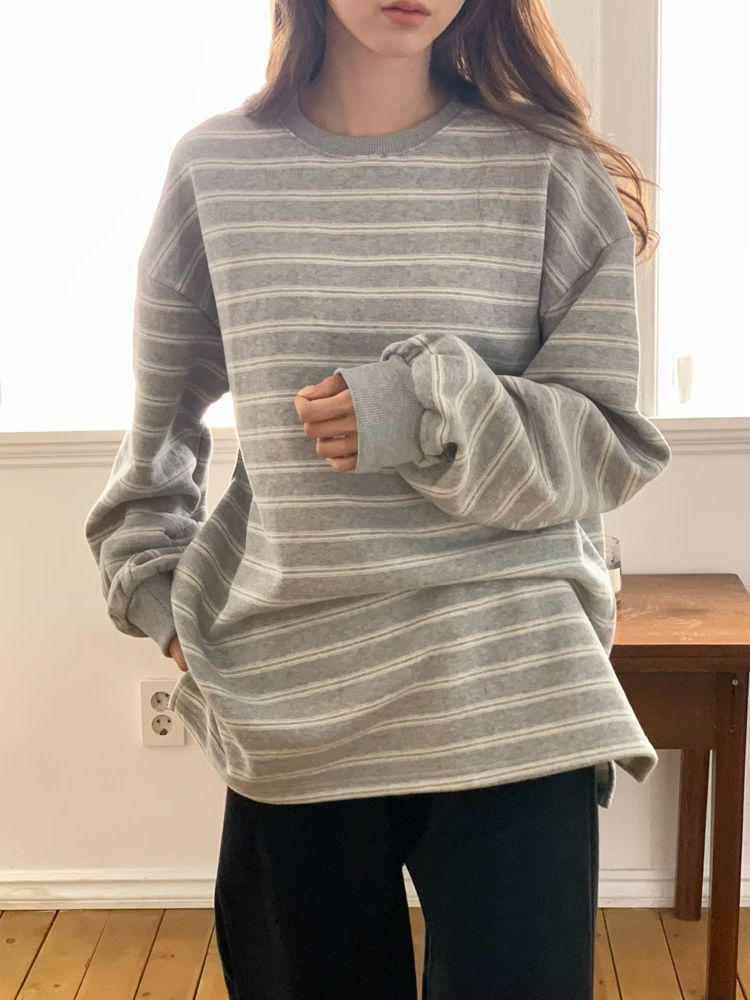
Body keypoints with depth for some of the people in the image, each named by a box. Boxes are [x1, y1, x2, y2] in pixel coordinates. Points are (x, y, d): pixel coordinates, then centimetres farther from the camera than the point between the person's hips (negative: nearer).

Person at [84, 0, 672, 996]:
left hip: (508, 699, -1)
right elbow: (158, 422, 18)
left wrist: (432, 411, -16)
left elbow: (612, 445, -1)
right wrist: (157, 587, 10)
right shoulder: (216, 165, 5)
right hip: (290, 703, 2)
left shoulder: (551, 170, 0)